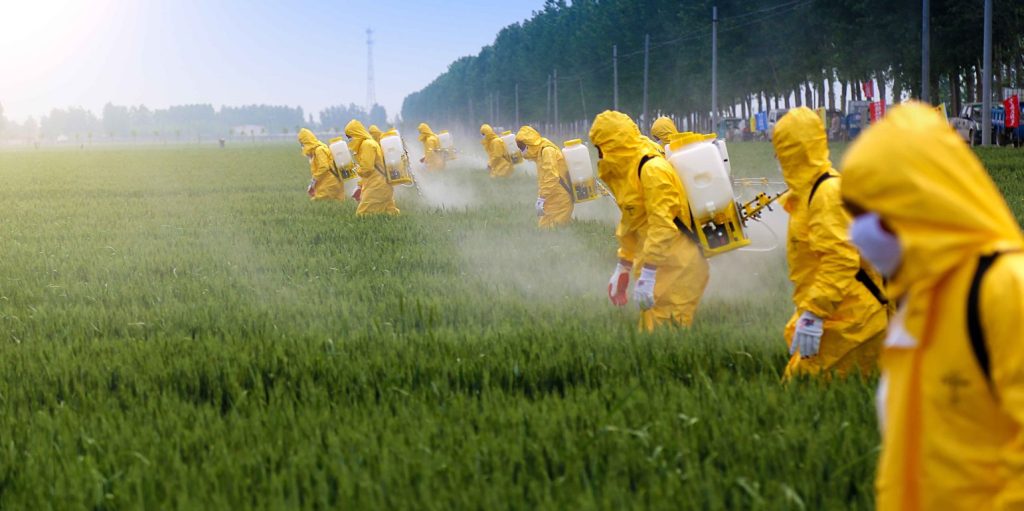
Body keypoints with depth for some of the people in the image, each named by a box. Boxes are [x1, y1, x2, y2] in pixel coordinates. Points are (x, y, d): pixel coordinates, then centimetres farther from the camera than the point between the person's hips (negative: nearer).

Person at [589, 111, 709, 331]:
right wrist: (623, 268, 26)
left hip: (678, 269, -10)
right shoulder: (628, 171, 15)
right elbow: (630, 224, 24)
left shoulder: (652, 170, -18)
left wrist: (647, 276, -26)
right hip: (661, 266, 10)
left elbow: (663, 226, -24)